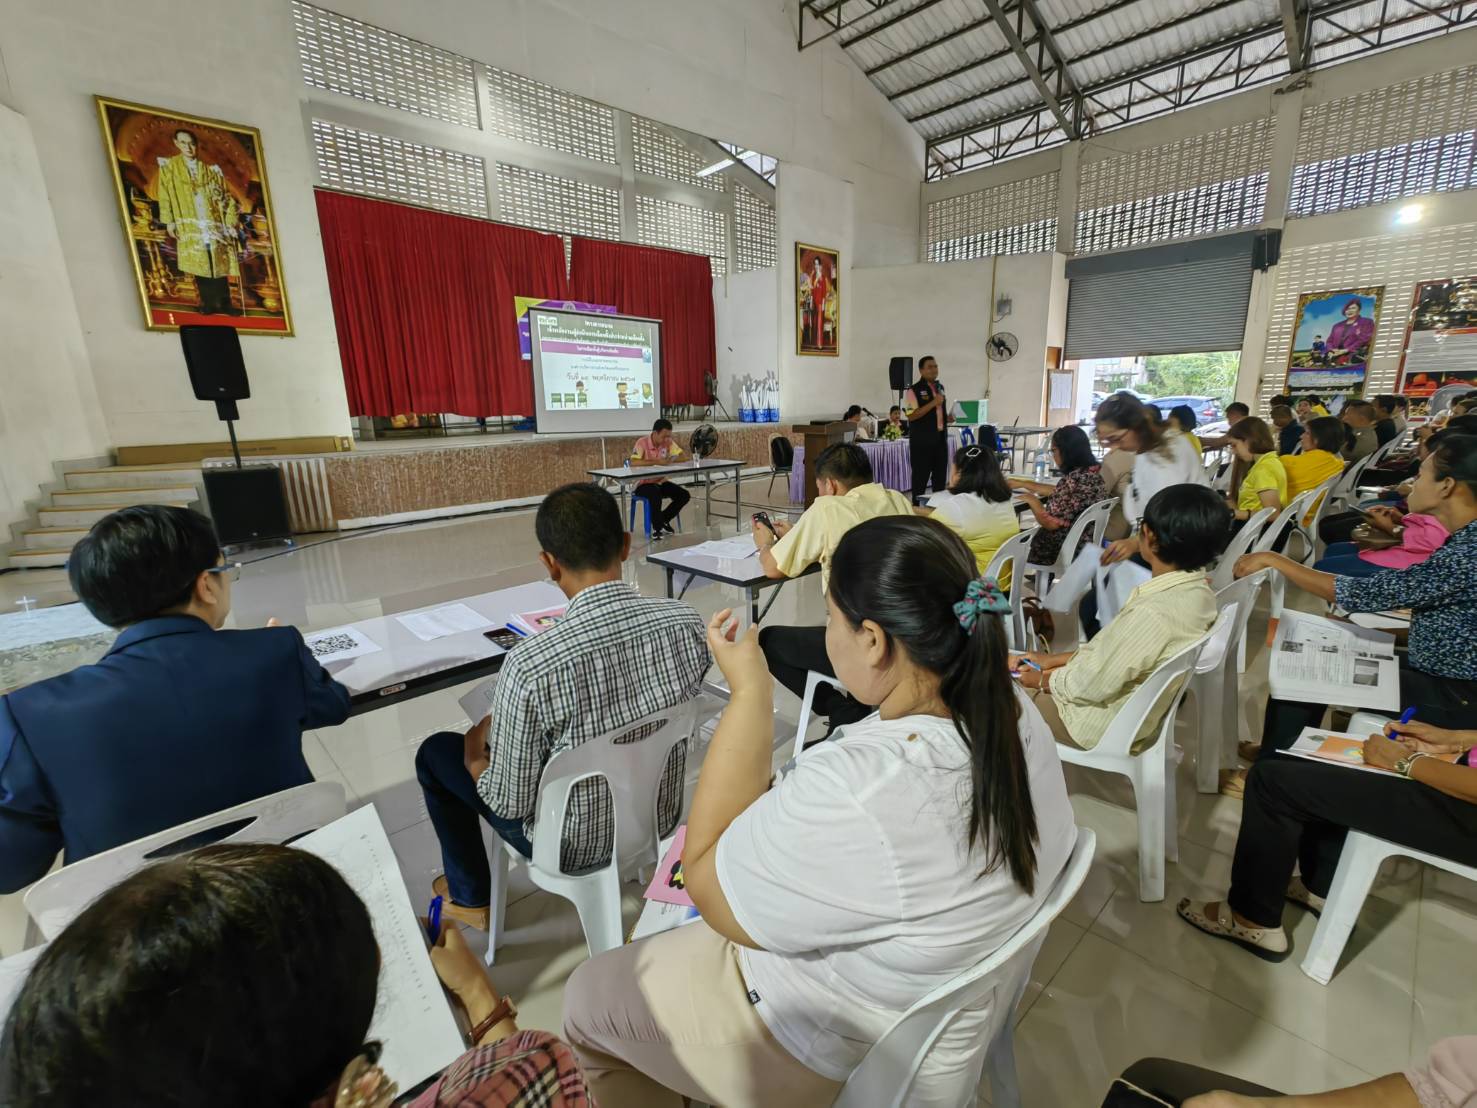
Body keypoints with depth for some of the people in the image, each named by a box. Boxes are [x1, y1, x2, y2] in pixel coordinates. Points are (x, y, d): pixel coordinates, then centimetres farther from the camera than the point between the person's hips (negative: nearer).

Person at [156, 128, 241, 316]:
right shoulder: (169, 167, 8)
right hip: (190, 227, 0)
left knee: (220, 264, -3)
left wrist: (231, 221, -2)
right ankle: (208, 303, -2)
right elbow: (164, 196, 4)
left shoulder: (211, 170, 10)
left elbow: (226, 196, 10)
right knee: (199, 265, -3)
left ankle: (224, 303, 1)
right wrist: (169, 221, -4)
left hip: (214, 224, 0)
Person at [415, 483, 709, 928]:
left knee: (436, 751, 19)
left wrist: (475, 760, 3)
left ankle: (470, 897, 37)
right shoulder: (686, 622, -19)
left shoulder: (530, 666, -33)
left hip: (573, 845, -5)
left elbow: (511, 803, -20)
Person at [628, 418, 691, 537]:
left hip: (661, 482, 6)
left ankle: (664, 520, 9)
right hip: (643, 484, -6)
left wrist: (672, 460, -25)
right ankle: (657, 527, -13)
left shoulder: (669, 442, -2)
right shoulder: (642, 442, -18)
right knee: (656, 495, -37)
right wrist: (657, 462, -34)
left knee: (684, 495, -11)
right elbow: (633, 462, -30)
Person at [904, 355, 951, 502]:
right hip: (922, 440, -7)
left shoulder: (940, 388, 14)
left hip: (940, 438, 7)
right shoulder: (914, 390, -8)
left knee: (940, 475, 12)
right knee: (920, 476, -1)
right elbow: (911, 415, -17)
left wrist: (949, 417, 4)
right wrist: (933, 403, -21)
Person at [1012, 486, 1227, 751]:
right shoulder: (1196, 589, -6)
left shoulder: (1152, 613, -35)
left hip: (1108, 724, -8)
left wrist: (1042, 680, -6)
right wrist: (1053, 660, 7)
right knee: (1006, 668, 17)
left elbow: (1092, 685, -25)